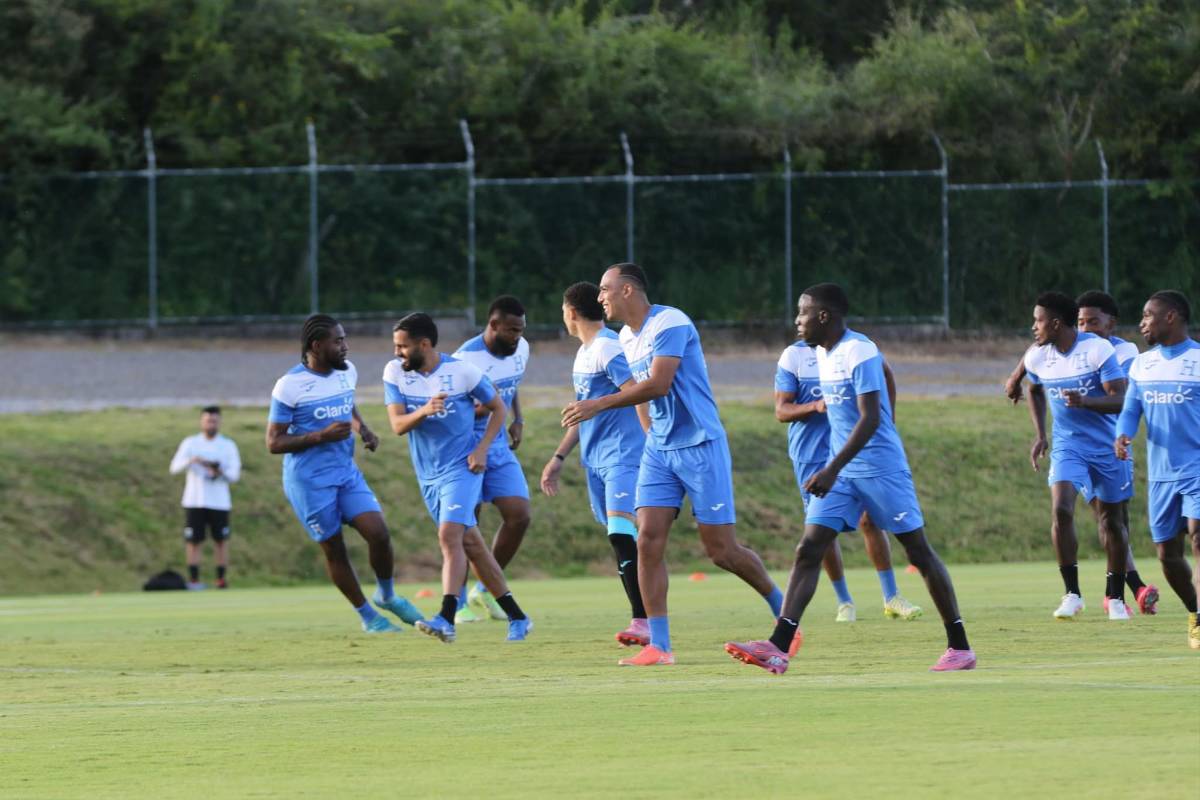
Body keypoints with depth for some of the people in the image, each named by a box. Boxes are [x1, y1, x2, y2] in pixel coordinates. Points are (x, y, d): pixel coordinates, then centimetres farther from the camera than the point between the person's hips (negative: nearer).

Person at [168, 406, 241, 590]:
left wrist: (220, 472, -22)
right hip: (194, 501, 0)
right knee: (193, 541, -3)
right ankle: (194, 580, -1)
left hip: (219, 503, 0)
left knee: (221, 541, 0)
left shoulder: (228, 445, 6)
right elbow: (174, 468, -4)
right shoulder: (190, 443, 6)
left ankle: (222, 579, 6)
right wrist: (192, 460, -24)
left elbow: (235, 475, 0)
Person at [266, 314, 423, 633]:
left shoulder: (347, 373, 4)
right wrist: (322, 436, -24)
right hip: (309, 481, -5)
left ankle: (387, 596, 18)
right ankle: (367, 616, 19)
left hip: (346, 472, 5)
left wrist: (363, 429, 3)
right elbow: (274, 443, -13)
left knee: (378, 533, -8)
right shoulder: (289, 386, -16)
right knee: (334, 550, 2)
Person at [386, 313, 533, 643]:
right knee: (470, 544, 9)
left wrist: (482, 448, -10)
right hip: (428, 474, 5)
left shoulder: (463, 371, -10)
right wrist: (425, 411, -29)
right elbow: (397, 425, -9)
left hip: (461, 467, -5)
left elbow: (498, 408, 2)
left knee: (450, 535, -23)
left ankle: (447, 620, -31)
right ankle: (517, 618, 17)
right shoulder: (395, 373, -2)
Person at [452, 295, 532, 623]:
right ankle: (458, 603, 6)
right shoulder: (467, 359, -22)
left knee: (519, 517, -1)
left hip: (500, 448, 7)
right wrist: (481, 408, -37)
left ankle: (485, 591, 14)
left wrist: (517, 420, 10)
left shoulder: (520, 350, 2)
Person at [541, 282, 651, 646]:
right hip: (595, 461, 10)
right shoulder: (584, 353, 18)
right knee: (620, 539, 6)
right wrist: (559, 457, 27)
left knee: (622, 534, -21)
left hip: (623, 456, -10)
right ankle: (644, 621, 8)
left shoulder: (608, 350, -12)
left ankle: (642, 620, -24)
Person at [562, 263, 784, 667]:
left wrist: (599, 405, -27)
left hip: (700, 447, -7)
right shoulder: (627, 338, 10)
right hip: (659, 449, 8)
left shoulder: (670, 323, -17)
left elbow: (658, 384, -27)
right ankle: (658, 646, -8)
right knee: (648, 541, -8)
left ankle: (783, 611, 19)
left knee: (721, 549, -4)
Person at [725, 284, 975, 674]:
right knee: (808, 550, -5)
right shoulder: (822, 354, 10)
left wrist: (833, 470, -27)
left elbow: (869, 419, -23)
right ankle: (778, 647, -14)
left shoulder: (860, 352, -16)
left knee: (918, 551, 0)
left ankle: (960, 647, 7)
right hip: (841, 470, 8)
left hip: (881, 467, -8)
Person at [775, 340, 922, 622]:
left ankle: (891, 598, 3)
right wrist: (815, 407, -24)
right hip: (812, 455, -1)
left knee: (870, 520, -3)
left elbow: (885, 374, 19)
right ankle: (844, 602, 14)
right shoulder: (794, 356, -5)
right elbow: (781, 411, -6)